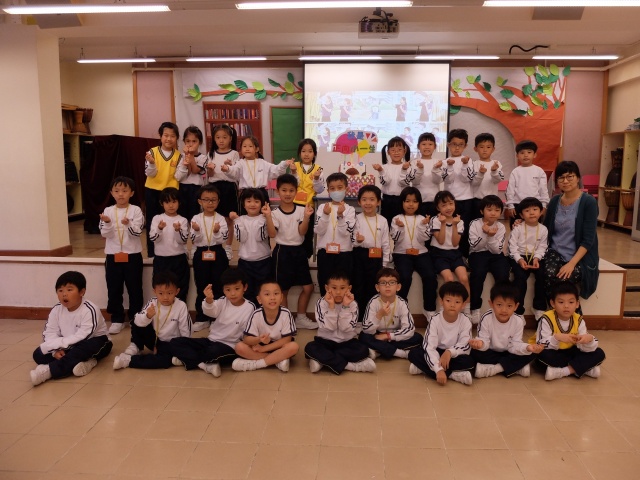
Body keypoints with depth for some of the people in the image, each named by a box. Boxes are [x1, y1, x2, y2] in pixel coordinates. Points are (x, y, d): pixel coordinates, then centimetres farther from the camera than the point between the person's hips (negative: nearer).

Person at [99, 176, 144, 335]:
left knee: (135, 288, 7)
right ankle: (117, 319, 21)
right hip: (113, 256, 2)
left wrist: (128, 224, -31)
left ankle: (136, 318, 20)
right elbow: (104, 234, -3)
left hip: (133, 255, -2)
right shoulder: (108, 211, 2)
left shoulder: (136, 210, -5)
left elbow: (137, 232, -12)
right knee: (114, 289, 8)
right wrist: (107, 223, -23)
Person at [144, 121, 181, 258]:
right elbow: (150, 174, -10)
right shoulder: (152, 152, -6)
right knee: (152, 222, 7)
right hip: (152, 191, -1)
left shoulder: (178, 155, 0)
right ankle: (152, 252, 16)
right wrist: (151, 163, -28)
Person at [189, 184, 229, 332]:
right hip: (201, 255, 1)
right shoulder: (196, 219, 0)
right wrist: (197, 231, -24)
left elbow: (223, 240, -9)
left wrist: (217, 232, -27)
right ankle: (202, 319, 18)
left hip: (218, 255, -1)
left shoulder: (221, 219, -2)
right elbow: (194, 240, -5)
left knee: (218, 287, 4)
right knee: (201, 287, 7)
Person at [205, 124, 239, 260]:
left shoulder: (234, 154, -2)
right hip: (215, 187, 2)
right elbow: (209, 175, 5)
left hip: (229, 187, -2)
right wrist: (210, 169, -17)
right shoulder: (211, 154, 6)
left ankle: (228, 247, 16)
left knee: (228, 219, 6)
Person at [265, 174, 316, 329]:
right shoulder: (275, 212, -8)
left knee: (308, 287, 8)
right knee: (283, 289, 7)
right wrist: (268, 217, -26)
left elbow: (302, 232, -9)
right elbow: (272, 234, -16)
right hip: (282, 252, -3)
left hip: (299, 251, 4)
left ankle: (301, 318, 26)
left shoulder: (301, 210, -2)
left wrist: (306, 217, -22)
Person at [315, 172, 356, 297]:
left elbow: (346, 232, -12)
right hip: (325, 252, 1)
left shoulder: (350, 210, -1)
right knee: (324, 285, 9)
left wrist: (340, 215, -24)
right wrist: (325, 215, -20)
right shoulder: (322, 207, 3)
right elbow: (319, 230, -7)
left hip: (344, 253, -1)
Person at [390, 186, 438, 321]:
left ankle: (430, 309, -4)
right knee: (405, 277, -28)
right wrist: (400, 227, -19)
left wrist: (423, 226, -15)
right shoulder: (397, 219, 4)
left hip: (421, 253, 2)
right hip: (402, 254, -2)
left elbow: (425, 238, 0)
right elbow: (395, 239, -3)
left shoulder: (422, 219, 10)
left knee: (430, 276, -20)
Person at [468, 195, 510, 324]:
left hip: (495, 255, 2)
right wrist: (485, 234, -20)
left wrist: (491, 236, -21)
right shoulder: (475, 224, -4)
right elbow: (474, 246, -11)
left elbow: (497, 250, -7)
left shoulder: (501, 227, 1)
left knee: (503, 274, -27)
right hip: (478, 254, -2)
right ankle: (475, 308, -18)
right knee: (478, 273, -32)